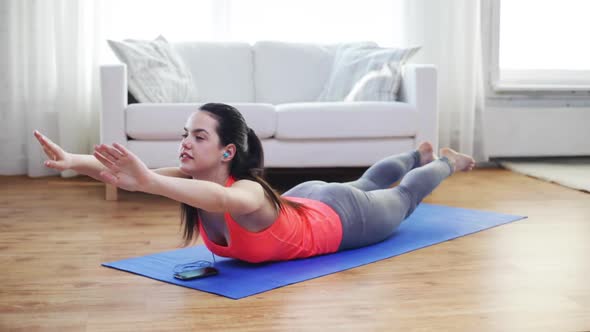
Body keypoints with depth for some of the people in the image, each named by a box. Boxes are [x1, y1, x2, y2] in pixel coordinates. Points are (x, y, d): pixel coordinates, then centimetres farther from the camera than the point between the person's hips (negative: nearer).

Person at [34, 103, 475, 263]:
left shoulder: (249, 193, -47)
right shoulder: (194, 181, -28)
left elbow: (222, 199, -73)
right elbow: (123, 170, -39)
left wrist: (147, 182, -86)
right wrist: (72, 161, -55)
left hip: (343, 217, -5)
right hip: (305, 200, 6)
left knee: (403, 197, 26)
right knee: (367, 183, 35)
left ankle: (446, 161, 56)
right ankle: (418, 155, 65)